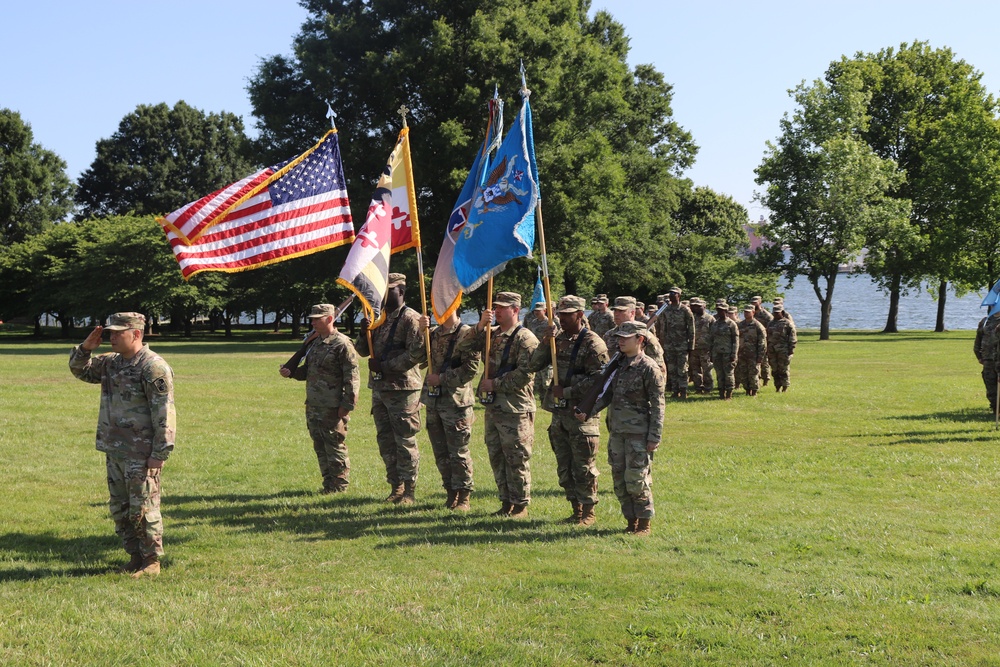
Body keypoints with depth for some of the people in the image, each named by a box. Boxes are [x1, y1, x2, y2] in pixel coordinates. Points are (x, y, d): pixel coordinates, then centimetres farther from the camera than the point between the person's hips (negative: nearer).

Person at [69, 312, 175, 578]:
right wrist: (86, 347, 3)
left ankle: (152, 562, 8)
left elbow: (164, 414, -18)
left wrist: (160, 453, -21)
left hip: (142, 454, -9)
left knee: (143, 509, -2)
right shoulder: (111, 362, 11)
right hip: (114, 451, 9)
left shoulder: (153, 367, -16)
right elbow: (80, 370, 24)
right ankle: (135, 557, 25)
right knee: (120, 509, 14)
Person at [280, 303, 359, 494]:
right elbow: (307, 371, 24)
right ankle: (328, 483, 23)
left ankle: (339, 485, 9)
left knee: (335, 446, -1)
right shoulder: (315, 343, 16)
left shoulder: (342, 344, -11)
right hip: (313, 406, 9)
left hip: (332, 408, -9)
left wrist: (347, 405, -18)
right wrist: (291, 372, 4)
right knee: (320, 447, 14)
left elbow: (352, 377, -15)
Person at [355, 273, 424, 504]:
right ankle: (396, 487, 20)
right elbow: (362, 351, 18)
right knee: (385, 441, 12)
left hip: (402, 389, -8)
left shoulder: (410, 318, -8)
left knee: (405, 441, -4)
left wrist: (384, 366, -19)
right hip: (379, 388, 8)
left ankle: (409, 490, 3)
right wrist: (364, 333, -2)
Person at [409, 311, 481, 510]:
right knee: (440, 453, 12)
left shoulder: (467, 334, -8)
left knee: (458, 453, -2)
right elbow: (416, 357, 4)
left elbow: (471, 368, -14)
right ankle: (451, 494, 22)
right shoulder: (434, 334, 13)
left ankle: (463, 498, 6)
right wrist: (421, 333, -8)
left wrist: (442, 378, -14)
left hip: (456, 401, -7)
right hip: (433, 399, 7)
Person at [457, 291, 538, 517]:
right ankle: (506, 503, 23)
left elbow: (525, 374, -19)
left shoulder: (526, 338, -11)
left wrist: (496, 384, -16)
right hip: (493, 406, 8)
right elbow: (464, 347, 4)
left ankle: (521, 505, 8)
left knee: (516, 460, -1)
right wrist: (480, 326, -8)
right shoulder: (492, 335, 12)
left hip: (515, 409, -8)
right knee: (496, 458, 13)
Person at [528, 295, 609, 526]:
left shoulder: (592, 343, -10)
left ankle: (588, 512, 11)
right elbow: (533, 366, 8)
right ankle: (576, 509, 23)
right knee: (564, 468, 13)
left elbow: (598, 379, -17)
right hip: (559, 412, 7)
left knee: (583, 468, -1)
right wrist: (544, 343, -7)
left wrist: (567, 391, -17)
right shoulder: (557, 339, 11)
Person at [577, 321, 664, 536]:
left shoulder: (649, 368, -10)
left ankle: (644, 524, 8)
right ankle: (631, 521, 21)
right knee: (620, 480, 10)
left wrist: (654, 437, -14)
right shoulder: (618, 365, 12)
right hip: (616, 431, 7)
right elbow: (608, 394, 15)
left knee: (637, 480, -4)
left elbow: (657, 406, -10)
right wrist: (588, 412, 0)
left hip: (638, 433, -7)